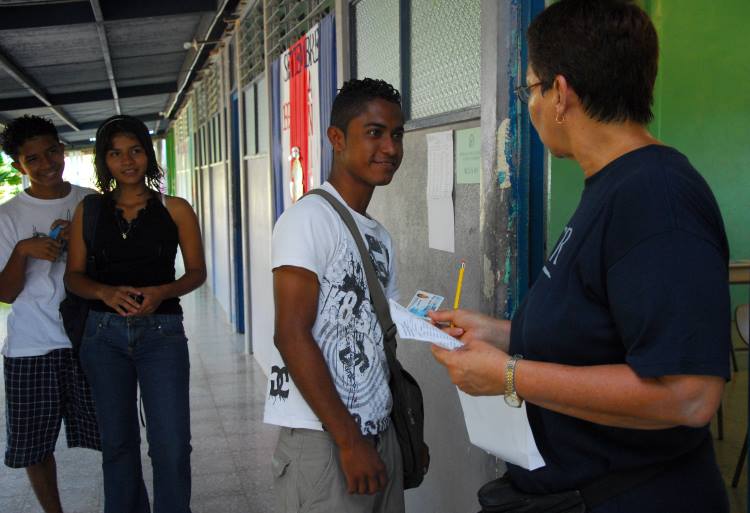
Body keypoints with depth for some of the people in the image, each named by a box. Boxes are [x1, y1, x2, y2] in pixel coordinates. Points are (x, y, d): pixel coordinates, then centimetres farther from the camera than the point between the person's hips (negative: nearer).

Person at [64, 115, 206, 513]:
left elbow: (197, 272, 4)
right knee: (117, 441, 14)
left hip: (162, 333, -2)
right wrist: (105, 292, -15)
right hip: (105, 334, 2)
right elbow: (73, 276, 6)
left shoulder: (174, 210, 1)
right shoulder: (89, 211, 5)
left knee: (171, 446, -6)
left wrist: (162, 292, -15)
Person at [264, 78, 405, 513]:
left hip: (380, 436, 8)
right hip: (324, 441, -7)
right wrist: (349, 440, -17)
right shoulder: (309, 219, -12)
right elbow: (292, 336, -18)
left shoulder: (381, 237, 13)